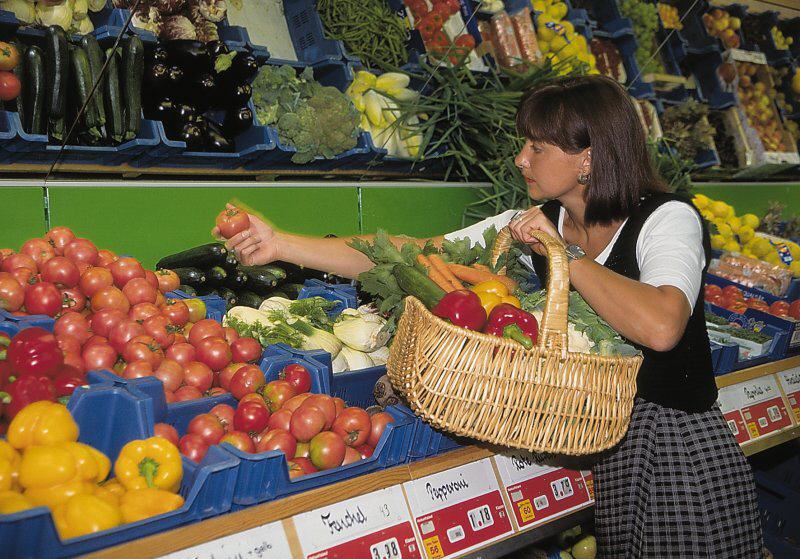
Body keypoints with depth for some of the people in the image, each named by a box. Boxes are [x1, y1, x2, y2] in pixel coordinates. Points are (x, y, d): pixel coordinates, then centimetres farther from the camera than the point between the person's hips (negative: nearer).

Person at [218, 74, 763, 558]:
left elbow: (660, 327, -35)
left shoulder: (668, 218, -15)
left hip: (682, 449, -5)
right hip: (604, 446, 5)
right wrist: (281, 244, -9)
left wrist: (564, 253, -23)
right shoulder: (532, 224, 1)